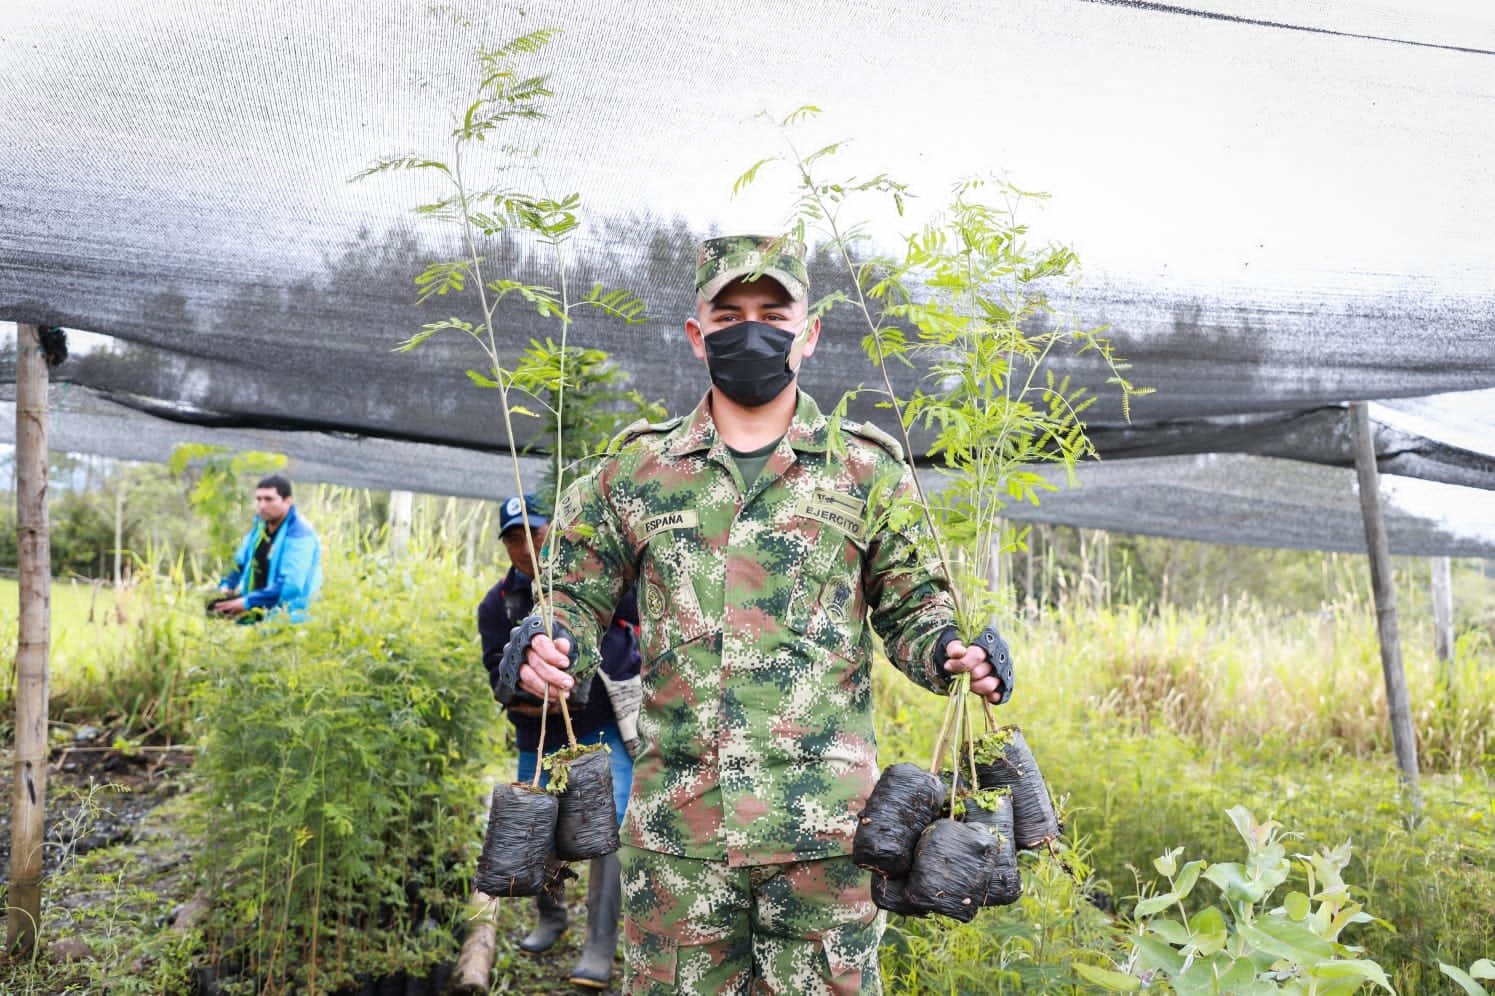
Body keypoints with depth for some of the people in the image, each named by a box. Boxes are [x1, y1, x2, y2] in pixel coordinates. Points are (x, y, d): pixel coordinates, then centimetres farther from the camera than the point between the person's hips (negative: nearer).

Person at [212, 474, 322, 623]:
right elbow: (239, 562, 22)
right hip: (255, 609, 8)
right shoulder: (259, 525, 9)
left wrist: (247, 602, -26)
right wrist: (226, 586, 2)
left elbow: (290, 587, -26)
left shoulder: (299, 536, -17)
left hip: (286, 618, -8)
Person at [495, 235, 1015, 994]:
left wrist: (953, 653, -12)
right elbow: (579, 597, 13)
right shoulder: (636, 470, 8)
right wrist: (550, 646, -9)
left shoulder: (867, 470, 6)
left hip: (824, 826, -1)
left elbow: (911, 608, 10)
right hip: (675, 827, 1)